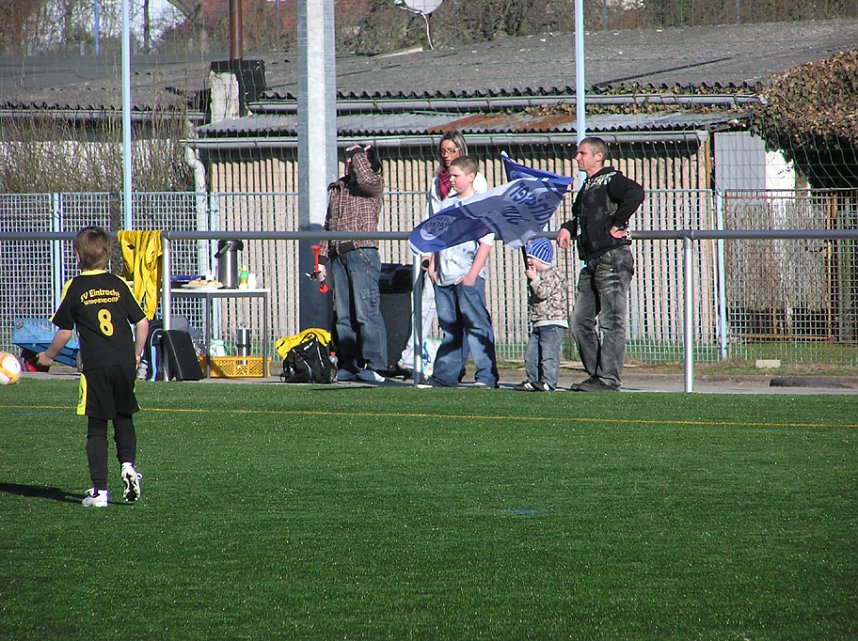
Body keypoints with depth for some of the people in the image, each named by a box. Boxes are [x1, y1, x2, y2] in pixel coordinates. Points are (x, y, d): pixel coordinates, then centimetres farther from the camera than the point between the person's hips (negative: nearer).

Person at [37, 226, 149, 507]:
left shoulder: (75, 288, -1)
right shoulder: (118, 285, 6)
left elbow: (64, 332, 1)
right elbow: (142, 323, 7)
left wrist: (48, 355, 19)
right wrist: (136, 356, 22)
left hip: (96, 367, -2)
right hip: (125, 364, 2)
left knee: (97, 428, 3)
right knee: (124, 419, 17)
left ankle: (99, 490, 0)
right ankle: (128, 463, -6)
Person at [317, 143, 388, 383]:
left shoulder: (375, 183, 4)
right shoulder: (336, 188, 21)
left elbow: (365, 179, -22)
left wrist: (358, 152, -5)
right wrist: (322, 258, 16)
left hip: (362, 252, -6)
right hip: (338, 256, 6)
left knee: (366, 312, -11)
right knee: (343, 316, 6)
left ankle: (374, 367, -11)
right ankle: (349, 366, 9)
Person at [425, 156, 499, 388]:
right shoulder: (448, 203, 17)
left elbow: (486, 242, -10)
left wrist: (473, 274, -15)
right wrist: (432, 264, 12)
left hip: (468, 278, -7)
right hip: (444, 277, 7)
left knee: (476, 325, -9)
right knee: (449, 327, 11)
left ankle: (487, 375, -8)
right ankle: (445, 375, 15)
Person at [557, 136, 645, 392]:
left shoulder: (611, 180, -8)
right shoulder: (587, 186, 20)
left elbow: (635, 193, -27)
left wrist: (617, 225, -21)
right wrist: (567, 228, 14)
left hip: (613, 258, -10)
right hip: (592, 262, 10)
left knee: (612, 322, -8)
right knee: (580, 321, 8)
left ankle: (609, 378, -9)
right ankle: (595, 374, 13)